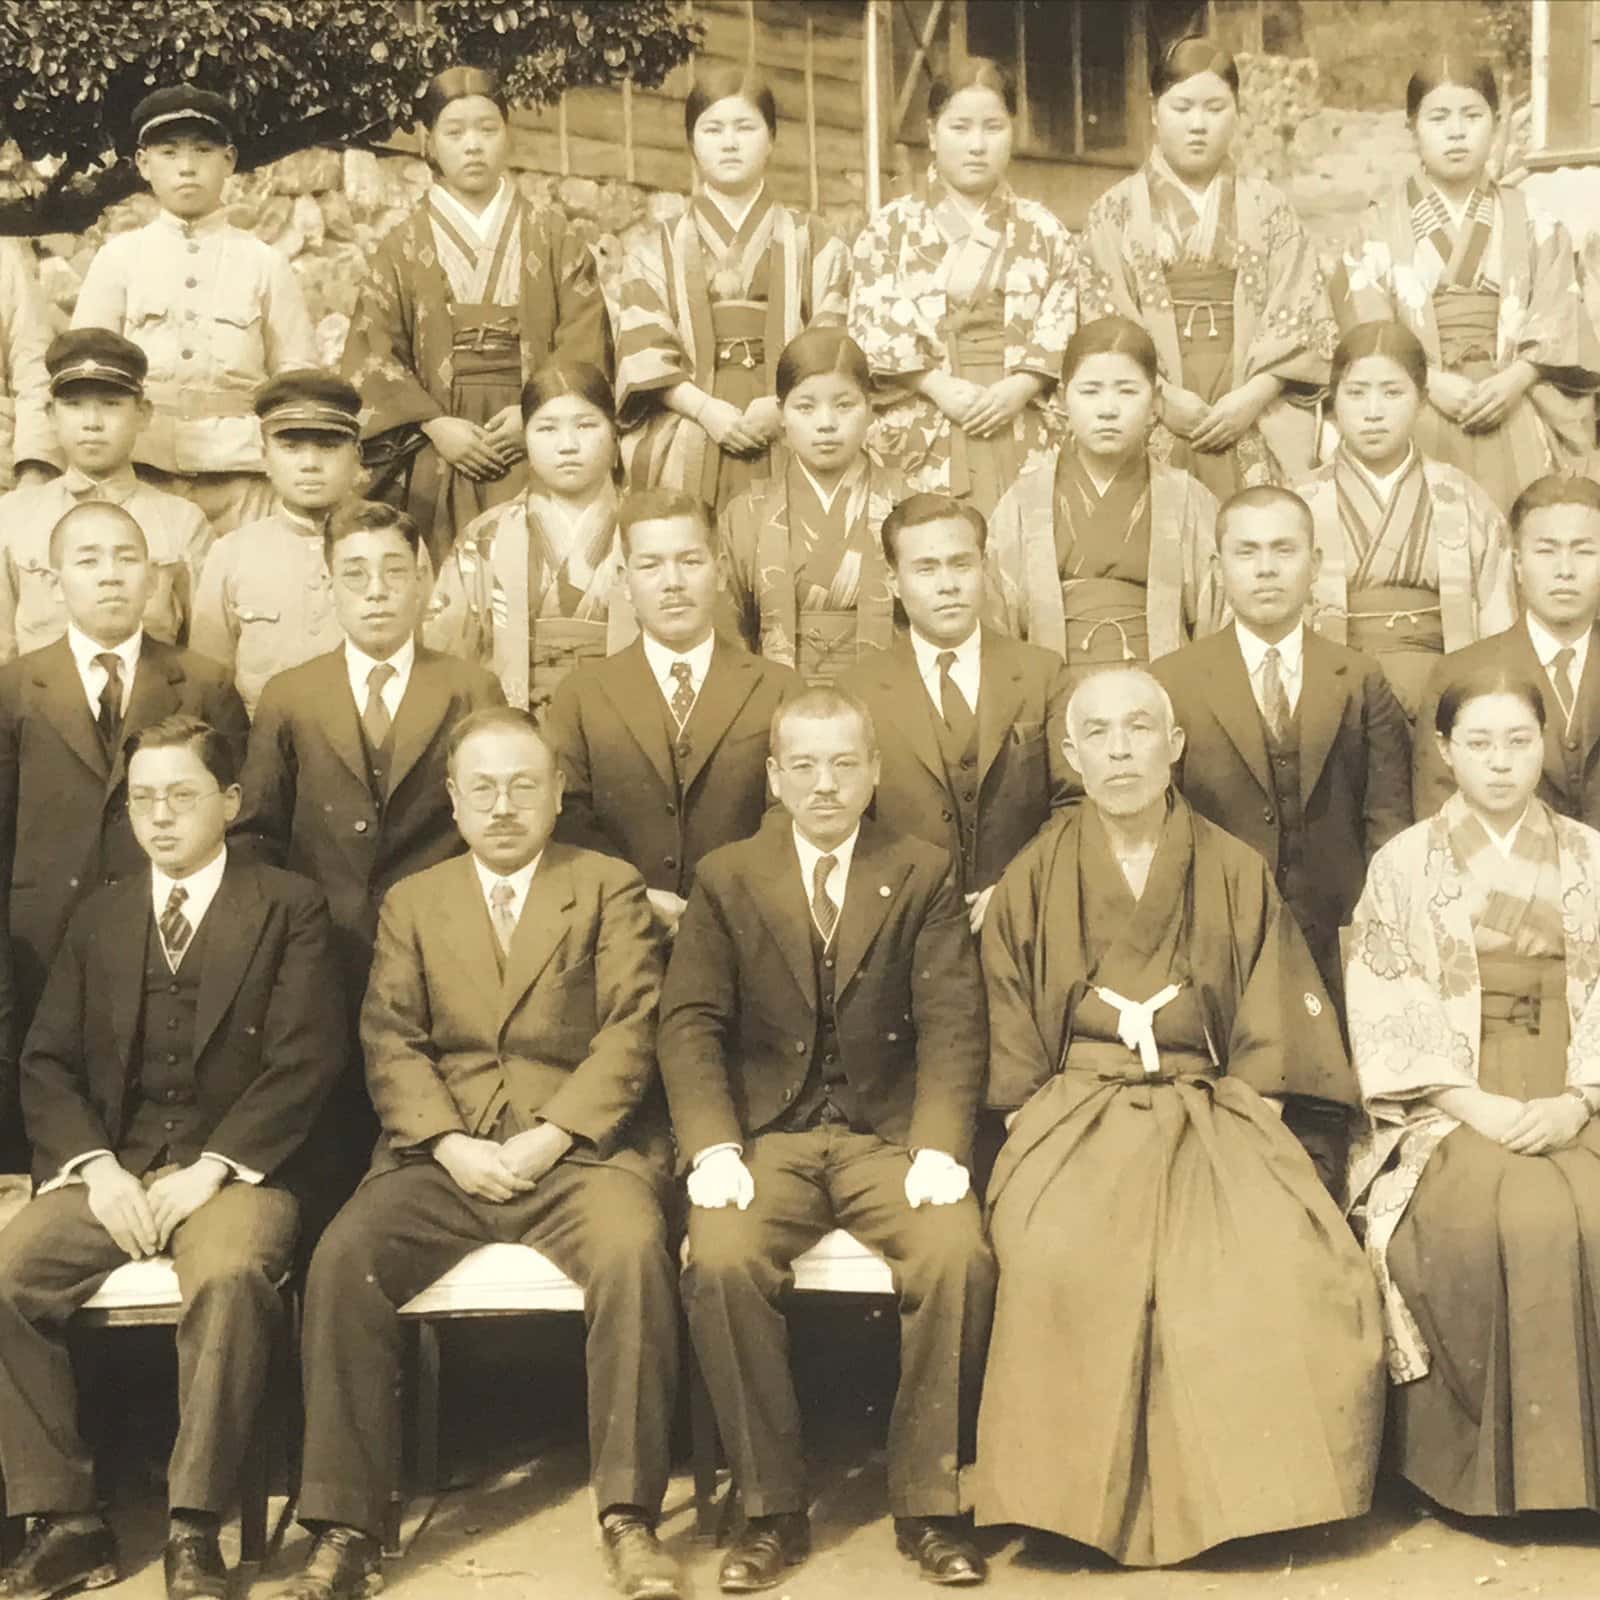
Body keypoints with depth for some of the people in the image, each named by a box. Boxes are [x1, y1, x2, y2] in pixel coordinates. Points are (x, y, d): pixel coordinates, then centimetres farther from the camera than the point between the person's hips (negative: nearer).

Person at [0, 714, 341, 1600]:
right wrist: (96, 1166, -7)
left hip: (236, 1171, -4)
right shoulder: (98, 919, 18)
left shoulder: (289, 906, 6)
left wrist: (211, 1169, -14)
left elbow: (303, 1060, -4)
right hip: (109, 1168, 4)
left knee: (231, 1277, -35)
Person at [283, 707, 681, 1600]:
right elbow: (391, 1045, 7)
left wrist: (549, 1137, -14)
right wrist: (450, 1144, -11)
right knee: (342, 1259, -25)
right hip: (442, 1155, 2)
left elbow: (629, 1034, -1)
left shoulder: (611, 889, 10)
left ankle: (630, 1518, -24)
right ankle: (346, 1527, -16)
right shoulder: (412, 903, 17)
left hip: (579, 1150, -2)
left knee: (633, 1250, -33)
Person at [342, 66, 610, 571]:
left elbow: (584, 341, 4)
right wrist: (435, 425, -10)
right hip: (437, 454, 0)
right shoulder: (401, 248, 12)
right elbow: (373, 354, 3)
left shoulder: (553, 238, 13)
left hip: (534, 450, 0)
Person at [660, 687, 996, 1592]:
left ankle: (929, 1503, -10)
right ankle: (774, 1508, -12)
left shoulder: (924, 875, 8)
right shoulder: (726, 879, 9)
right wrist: (713, 1148, -14)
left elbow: (953, 1026, 0)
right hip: (767, 1133, 0)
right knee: (723, 1262, -29)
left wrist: (939, 1147, -15)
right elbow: (690, 1025, 2)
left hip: (889, 1132, 0)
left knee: (961, 1256, -28)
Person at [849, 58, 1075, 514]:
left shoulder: (1044, 231, 15)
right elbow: (872, 326, 1)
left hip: (1023, 430, 1)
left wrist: (1020, 387, -11)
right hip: (924, 435, -1)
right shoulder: (890, 227, 10)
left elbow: (1064, 327, 7)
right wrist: (939, 387, -11)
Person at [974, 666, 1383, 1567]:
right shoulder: (1036, 879, 8)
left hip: (1213, 1113, 1)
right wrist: (1043, 1124, -5)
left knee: (1302, 1268, -28)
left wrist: (1241, 1121, -7)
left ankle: (1244, 1492, -8)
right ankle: (1092, 1501, -16)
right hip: (1074, 1117, -1)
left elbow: (1270, 1036, 8)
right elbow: (1012, 1046, 9)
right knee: (1064, 1263, -34)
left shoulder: (1237, 874, 9)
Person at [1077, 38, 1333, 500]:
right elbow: (1102, 319, 0)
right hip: (1151, 434, -1)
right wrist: (1163, 397, -11)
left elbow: (1302, 316, 4)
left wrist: (1253, 396, -9)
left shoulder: (1268, 209, 12)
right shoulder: (1116, 211, 9)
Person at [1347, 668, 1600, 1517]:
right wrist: (1476, 1105, -13)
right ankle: (1496, 1469, -18)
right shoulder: (1404, 865, 8)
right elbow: (1386, 1013, 0)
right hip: (1447, 1110, -2)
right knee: (1525, 1218, -32)